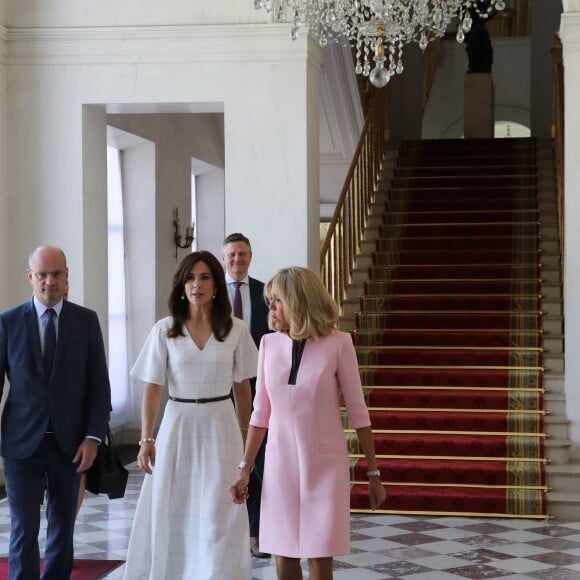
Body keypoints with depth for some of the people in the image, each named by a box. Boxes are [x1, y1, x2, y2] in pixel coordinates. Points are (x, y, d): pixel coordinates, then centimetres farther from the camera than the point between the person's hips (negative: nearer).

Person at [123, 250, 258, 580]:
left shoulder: (236, 330, -1)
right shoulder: (165, 330, -2)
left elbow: (242, 387, 6)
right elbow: (153, 388, -2)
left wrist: (243, 435, 9)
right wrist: (147, 440, -6)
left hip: (220, 428, 0)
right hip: (178, 425, 0)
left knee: (219, 516, -1)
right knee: (172, 513, 8)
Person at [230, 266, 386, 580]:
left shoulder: (337, 344, -9)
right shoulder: (269, 344, 1)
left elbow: (358, 412, -4)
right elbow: (260, 413, 6)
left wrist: (373, 473, -2)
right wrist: (244, 469, 4)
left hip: (324, 463, -3)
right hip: (280, 462, 3)